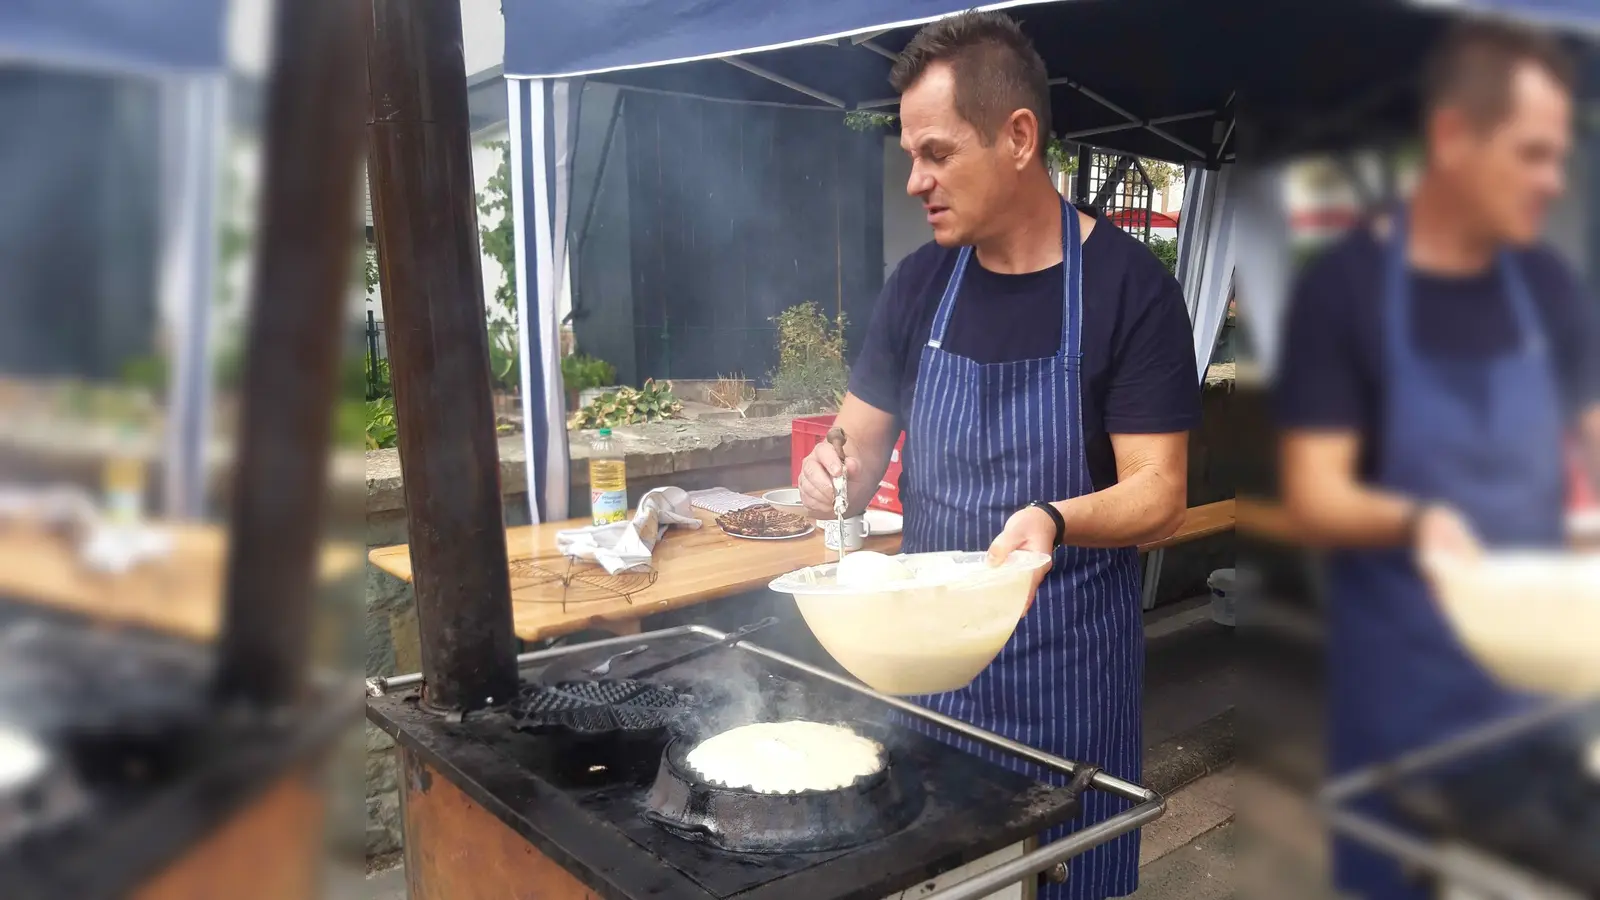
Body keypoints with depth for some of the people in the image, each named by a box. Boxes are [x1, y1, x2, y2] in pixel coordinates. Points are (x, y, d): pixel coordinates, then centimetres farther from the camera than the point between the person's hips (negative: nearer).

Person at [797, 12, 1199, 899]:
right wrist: (836, 473, -15)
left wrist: (1056, 520, -34)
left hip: (1068, 660, -4)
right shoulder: (921, 282, 1)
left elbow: (1158, 495, -15)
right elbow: (862, 447, 7)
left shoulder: (1128, 286, -13)